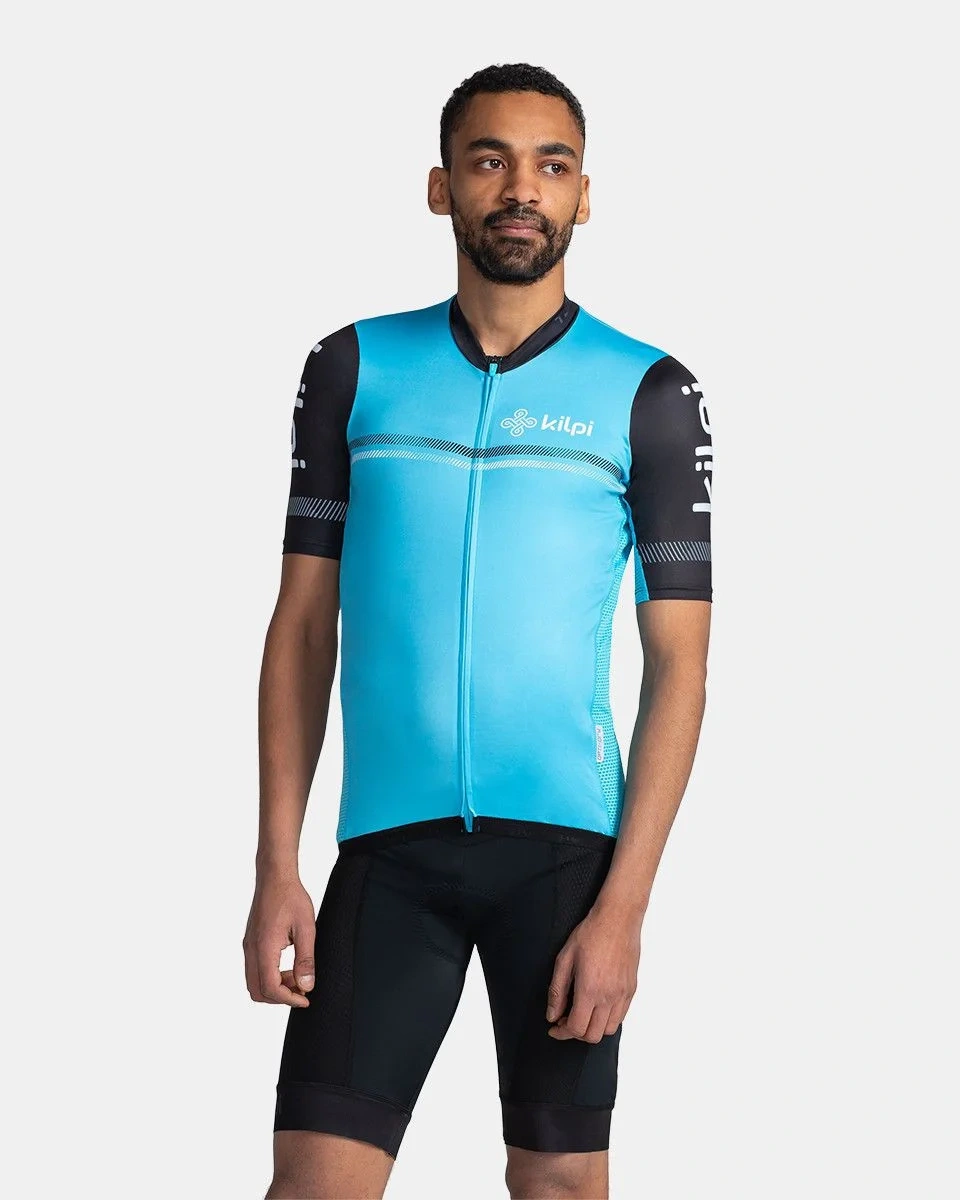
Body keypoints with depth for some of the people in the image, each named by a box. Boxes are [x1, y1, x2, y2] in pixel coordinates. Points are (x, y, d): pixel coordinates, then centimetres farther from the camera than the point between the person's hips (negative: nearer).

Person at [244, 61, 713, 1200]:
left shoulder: (648, 397, 2)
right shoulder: (354, 369, 8)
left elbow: (678, 665, 0)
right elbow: (302, 623, 9)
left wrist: (623, 907, -9)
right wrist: (276, 866, 1)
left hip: (565, 843, -1)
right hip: (388, 846, 1)